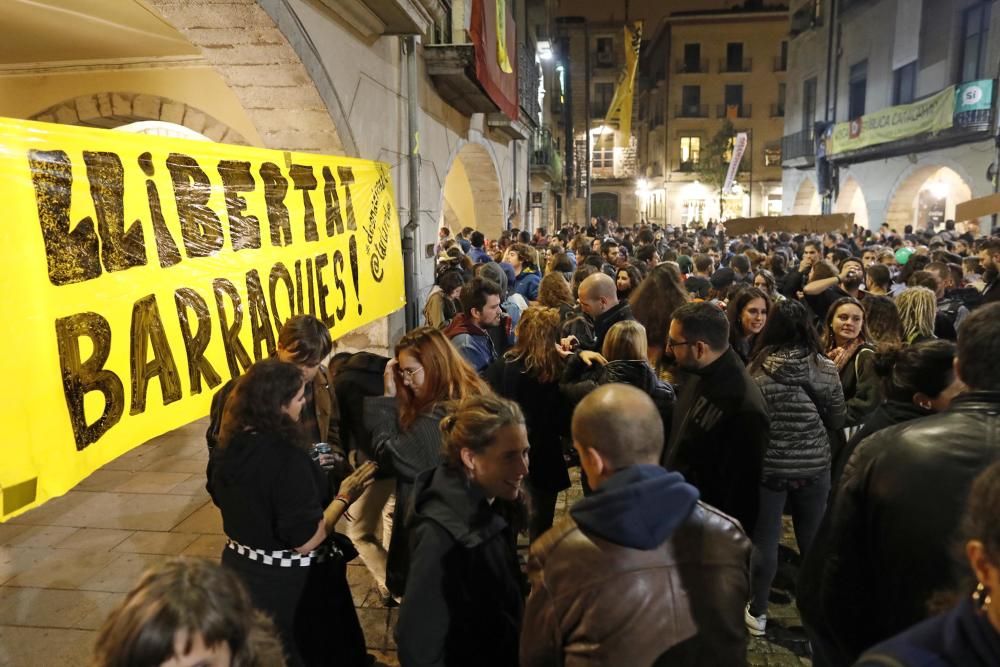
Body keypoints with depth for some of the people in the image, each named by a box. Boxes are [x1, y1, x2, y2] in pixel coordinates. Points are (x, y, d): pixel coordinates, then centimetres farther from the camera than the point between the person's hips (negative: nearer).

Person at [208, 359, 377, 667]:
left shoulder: (228, 445, -7)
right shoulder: (287, 456, -29)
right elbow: (305, 541, -26)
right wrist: (344, 497, -16)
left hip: (240, 569, 7)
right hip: (288, 583, -7)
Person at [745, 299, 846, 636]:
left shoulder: (757, 368, -12)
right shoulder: (823, 367, -9)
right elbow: (837, 420, 0)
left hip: (767, 465, -1)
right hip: (813, 466, 2)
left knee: (764, 541, 11)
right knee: (813, 539, 17)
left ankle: (757, 613, 24)